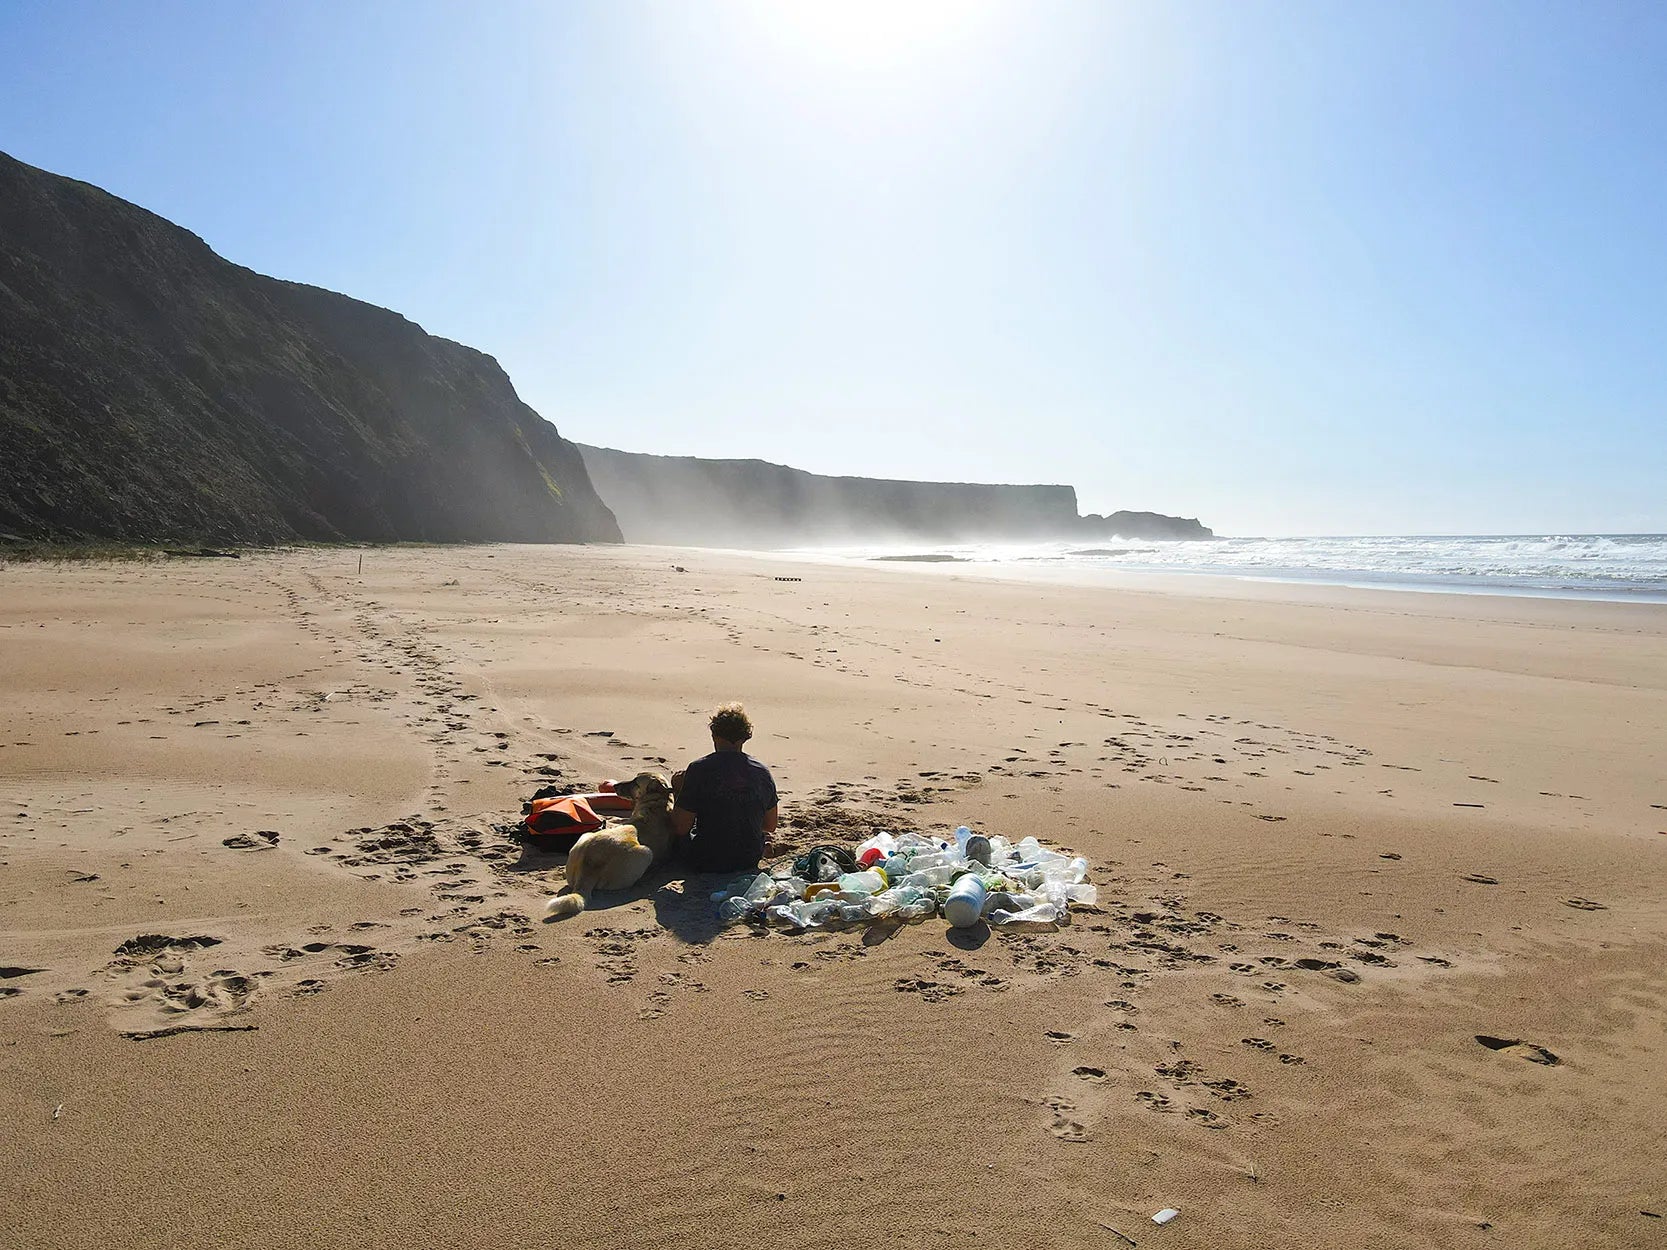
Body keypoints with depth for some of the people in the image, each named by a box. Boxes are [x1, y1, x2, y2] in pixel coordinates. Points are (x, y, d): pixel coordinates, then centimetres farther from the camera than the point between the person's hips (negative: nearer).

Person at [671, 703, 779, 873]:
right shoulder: (762, 772, -3)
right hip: (751, 861, 4)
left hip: (706, 864, -4)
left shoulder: (699, 769, -17)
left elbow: (681, 828, -16)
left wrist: (679, 791, 0)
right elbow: (771, 826, 7)